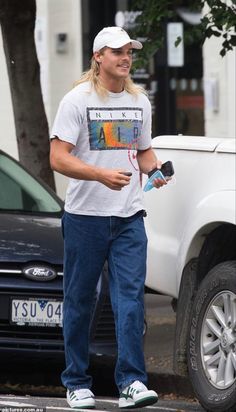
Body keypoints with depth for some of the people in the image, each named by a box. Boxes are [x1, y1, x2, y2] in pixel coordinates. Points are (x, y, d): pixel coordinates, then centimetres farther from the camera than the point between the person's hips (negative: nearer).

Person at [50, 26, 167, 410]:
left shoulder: (139, 102, 12)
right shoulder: (78, 100, -5)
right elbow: (58, 158, -12)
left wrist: (155, 169, 2)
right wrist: (102, 174, -25)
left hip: (129, 218, 3)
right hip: (85, 217, -3)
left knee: (131, 297, -9)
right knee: (79, 302, 4)